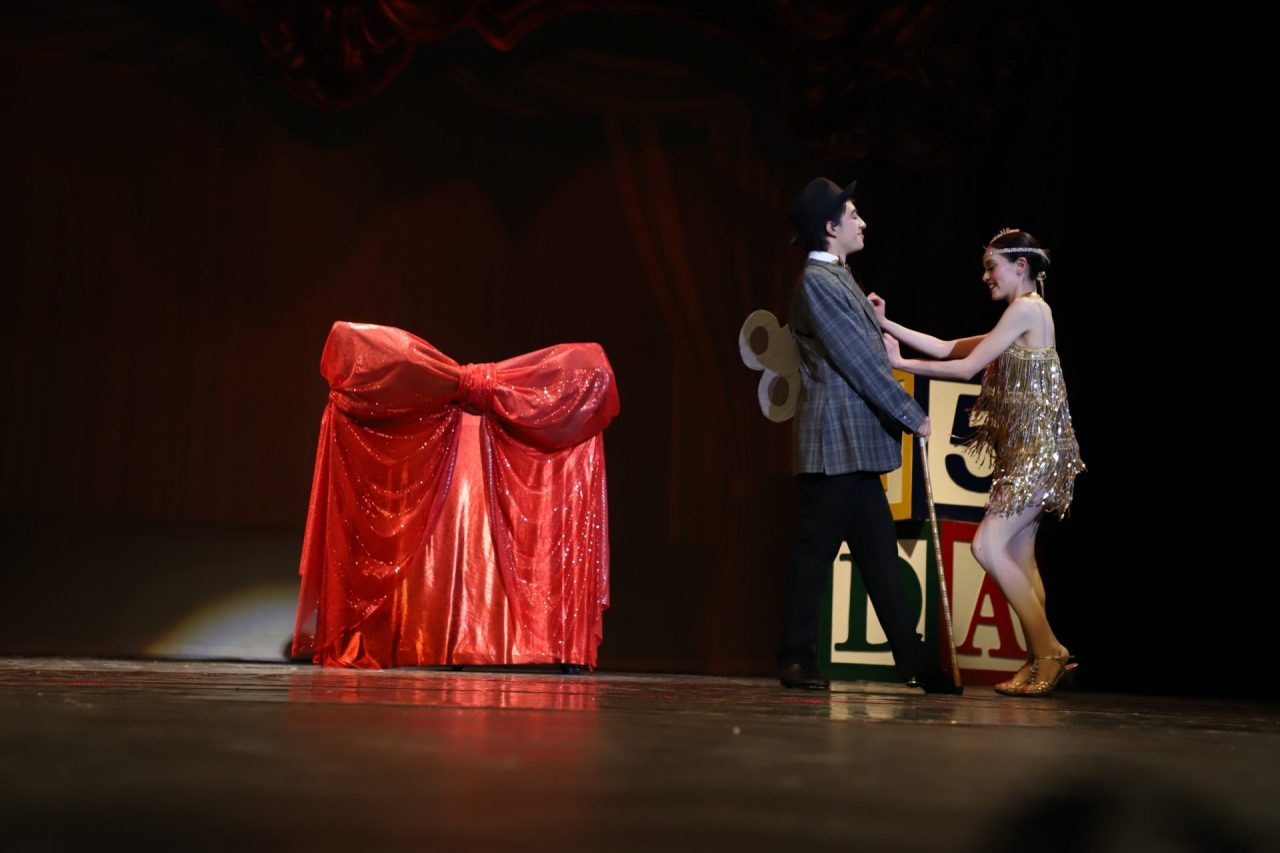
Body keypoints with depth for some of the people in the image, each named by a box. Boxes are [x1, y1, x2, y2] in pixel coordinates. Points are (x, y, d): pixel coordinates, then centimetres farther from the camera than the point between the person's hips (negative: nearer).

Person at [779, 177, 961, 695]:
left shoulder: (838, 279, 18)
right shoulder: (817, 281, -12)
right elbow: (859, 362, -16)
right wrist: (913, 417, -12)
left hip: (857, 445, 10)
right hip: (834, 443, -10)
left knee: (879, 554, 10)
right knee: (817, 549, -2)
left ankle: (913, 660, 14)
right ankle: (796, 659, 7)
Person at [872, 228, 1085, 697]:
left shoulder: (1027, 308, -10)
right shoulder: (1020, 317, 19)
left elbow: (966, 367, -12)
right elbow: (948, 348, 16)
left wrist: (900, 362, -6)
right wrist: (888, 324, 12)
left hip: (1038, 451, -10)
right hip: (1021, 452, 10)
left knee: (989, 545, -14)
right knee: (1018, 557, 8)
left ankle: (1048, 651, -7)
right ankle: (1044, 659, 12)